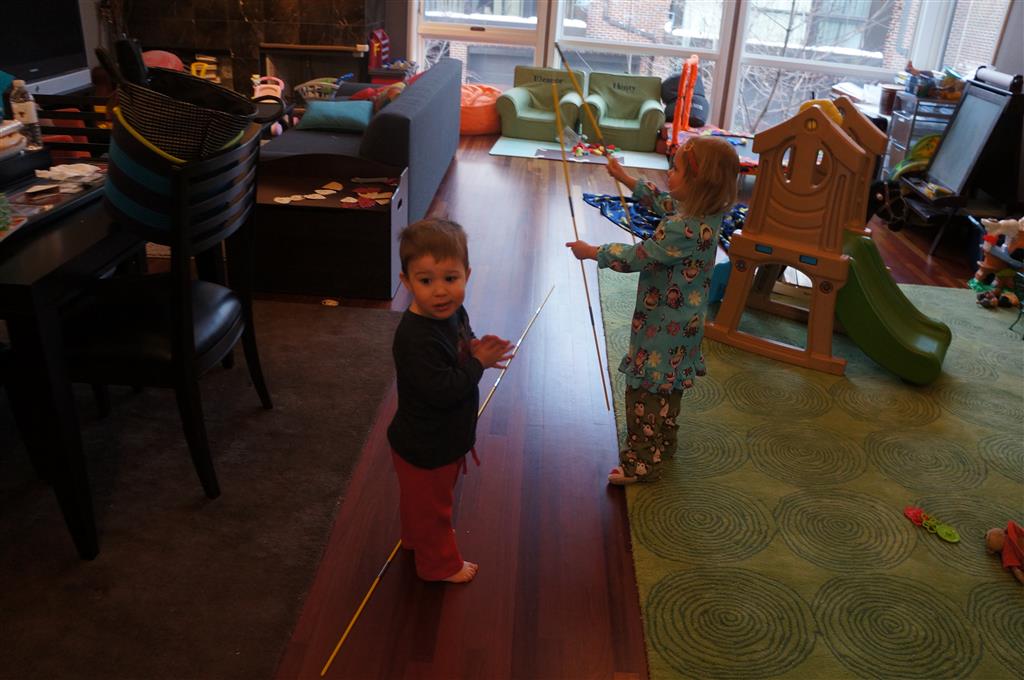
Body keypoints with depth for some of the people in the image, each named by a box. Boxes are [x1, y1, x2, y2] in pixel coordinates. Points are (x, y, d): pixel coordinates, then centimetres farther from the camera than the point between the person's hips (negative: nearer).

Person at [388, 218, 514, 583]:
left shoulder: (452, 312, -7)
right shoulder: (416, 338, -36)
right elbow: (442, 390, -37)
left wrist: (478, 347, -10)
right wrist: (478, 363, -25)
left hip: (445, 438, 9)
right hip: (424, 450, -9)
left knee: (424, 502, 33)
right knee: (429, 505, 17)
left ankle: (417, 538, 58)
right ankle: (440, 564, 39)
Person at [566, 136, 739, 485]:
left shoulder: (684, 229, -31)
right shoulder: (704, 214, -2)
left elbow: (636, 257, -22)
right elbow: (662, 201, 16)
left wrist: (592, 252, -8)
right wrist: (625, 178, 20)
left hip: (663, 328, -10)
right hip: (682, 322, 10)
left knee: (644, 390, 4)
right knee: (668, 385, 26)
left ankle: (642, 461, 16)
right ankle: (664, 441, 44)